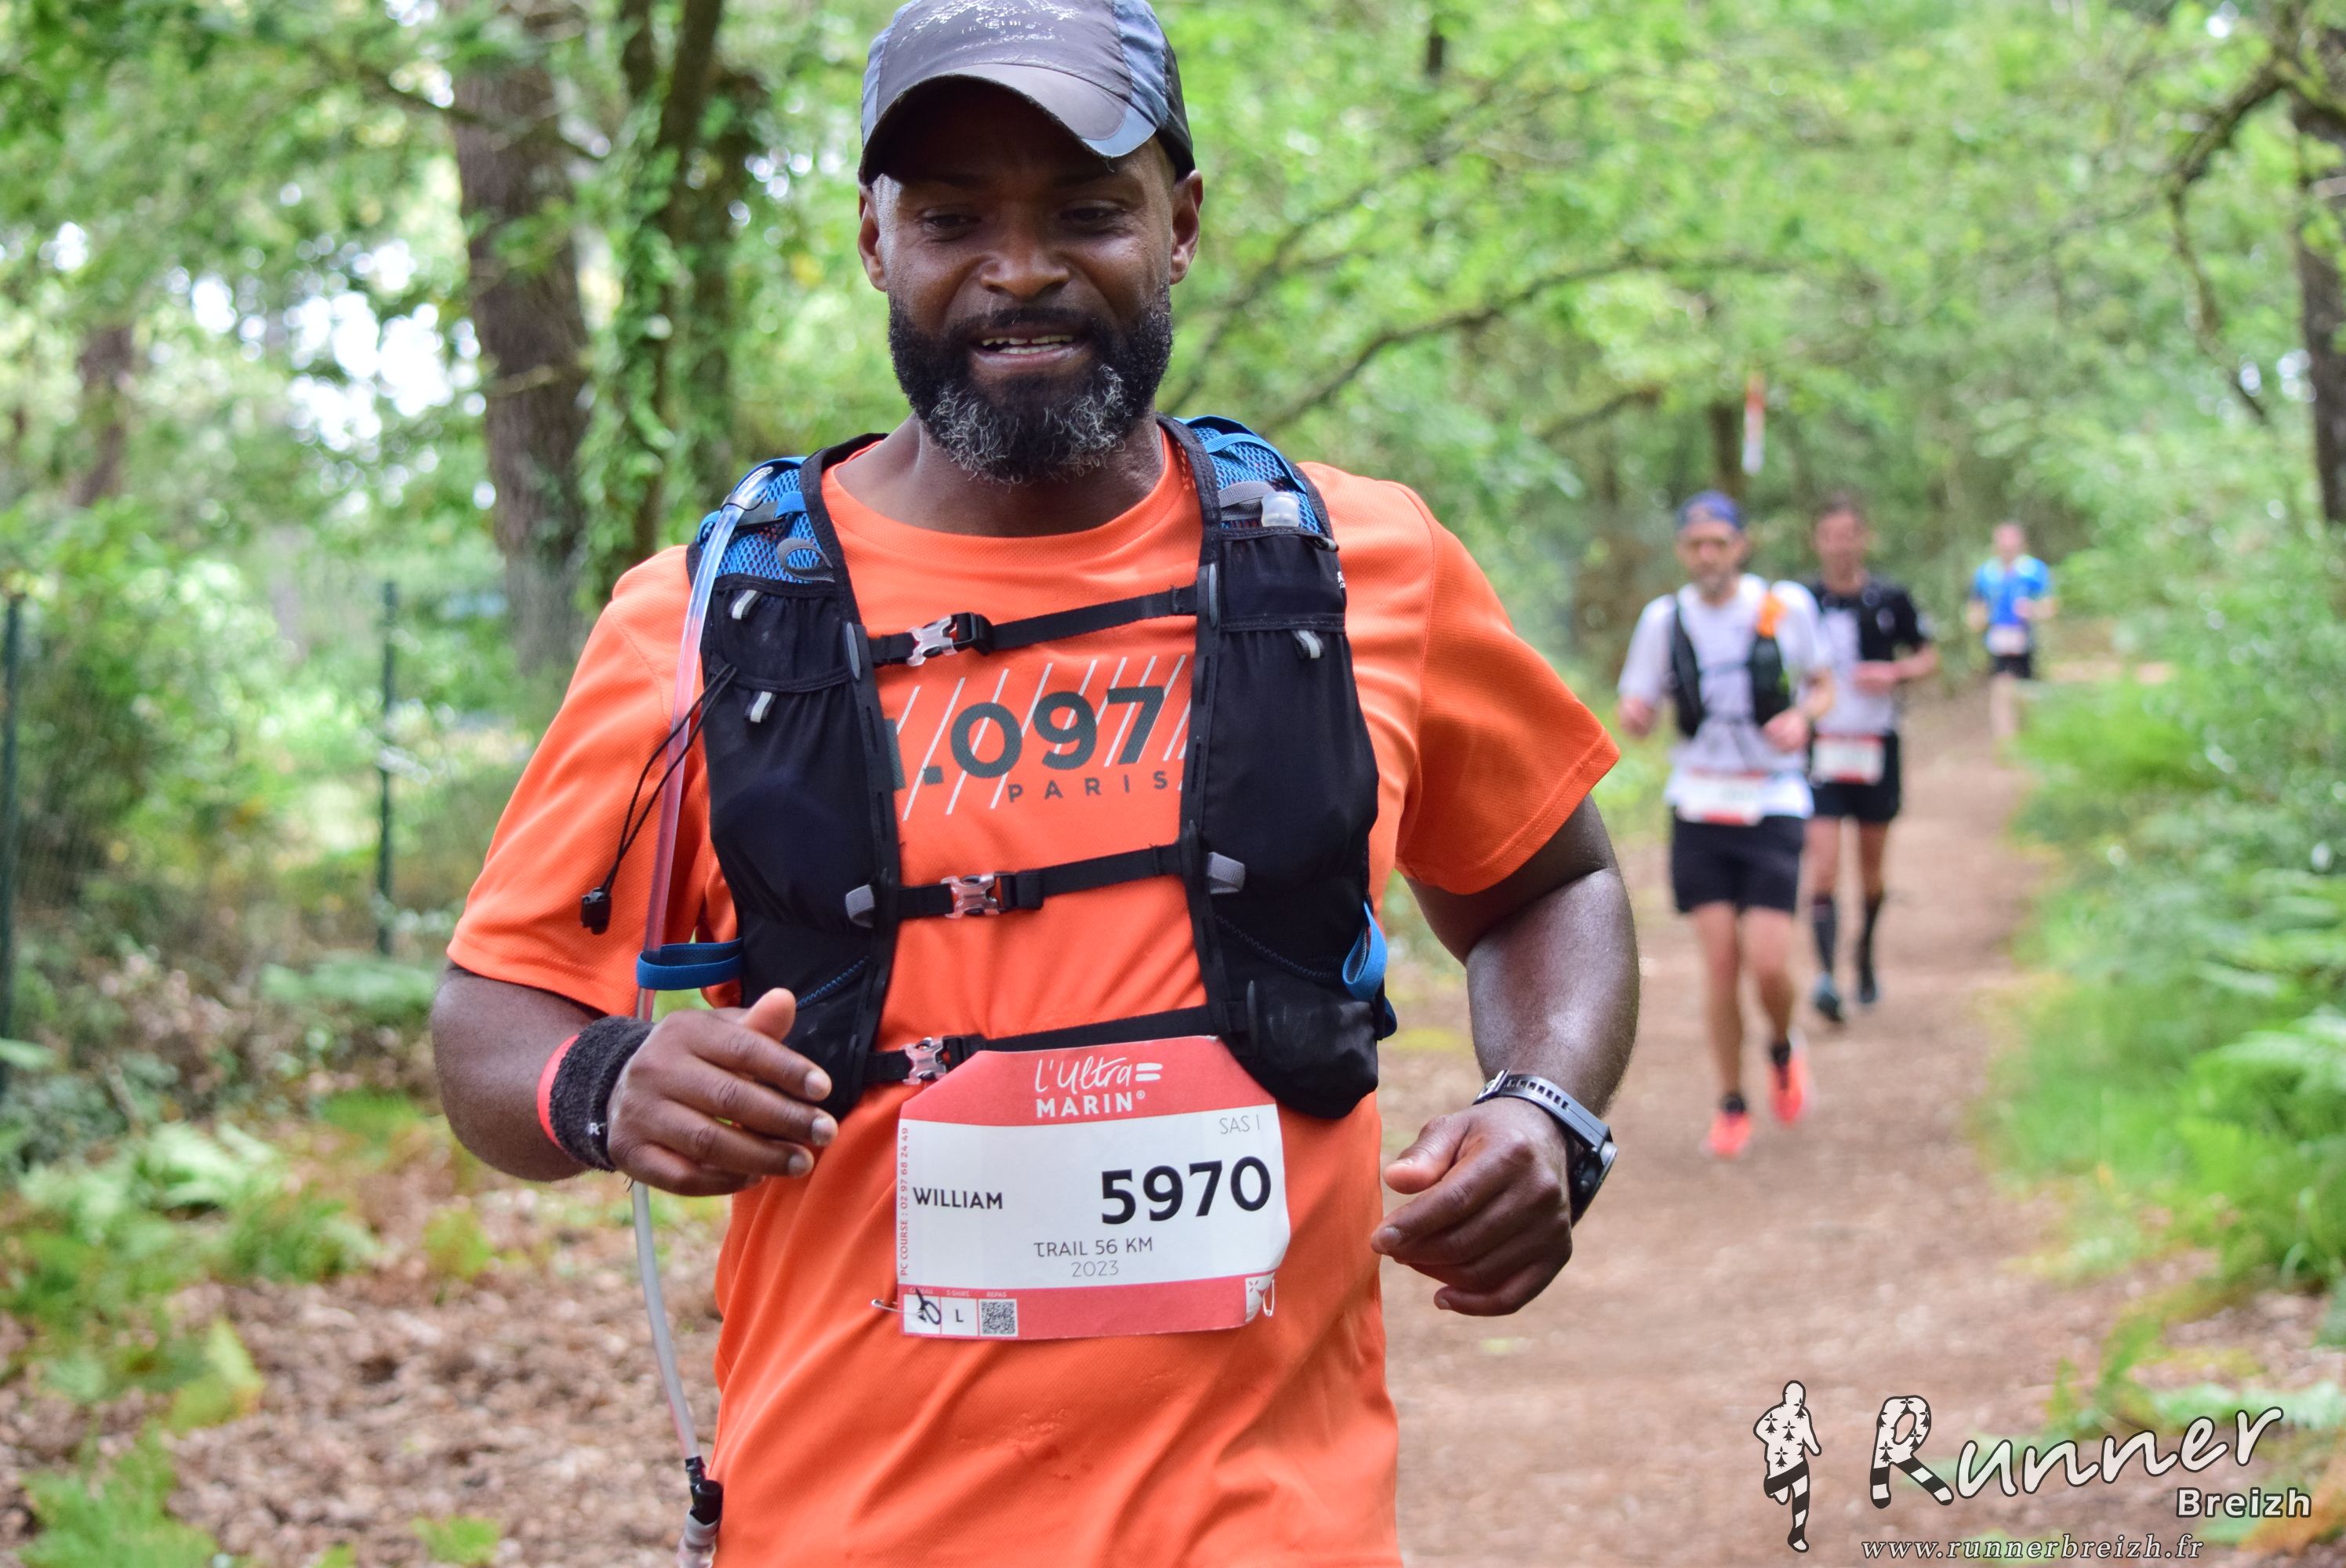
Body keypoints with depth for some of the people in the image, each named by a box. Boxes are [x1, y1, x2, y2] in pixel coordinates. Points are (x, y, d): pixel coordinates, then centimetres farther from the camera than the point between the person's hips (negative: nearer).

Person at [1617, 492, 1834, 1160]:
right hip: (1700, 809, 1)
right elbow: (1638, 716, 6)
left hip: (1773, 806, -1)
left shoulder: (1786, 607, -4)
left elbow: (1822, 686, 10)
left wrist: (1802, 716, -12)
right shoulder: (1665, 619, 0)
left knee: (1768, 965, -11)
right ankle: (1732, 1105, 12)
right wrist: (1634, 714, -18)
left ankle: (1782, 1050, 23)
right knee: (1719, 960, -5)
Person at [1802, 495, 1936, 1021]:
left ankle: (1866, 953, 37)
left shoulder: (1890, 600, -2)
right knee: (1823, 862, -14)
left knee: (1872, 864, 13)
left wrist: (1895, 673, -11)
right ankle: (1827, 973, -19)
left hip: (1876, 748, 1)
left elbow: (1928, 656, 9)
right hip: (1819, 749, -1)